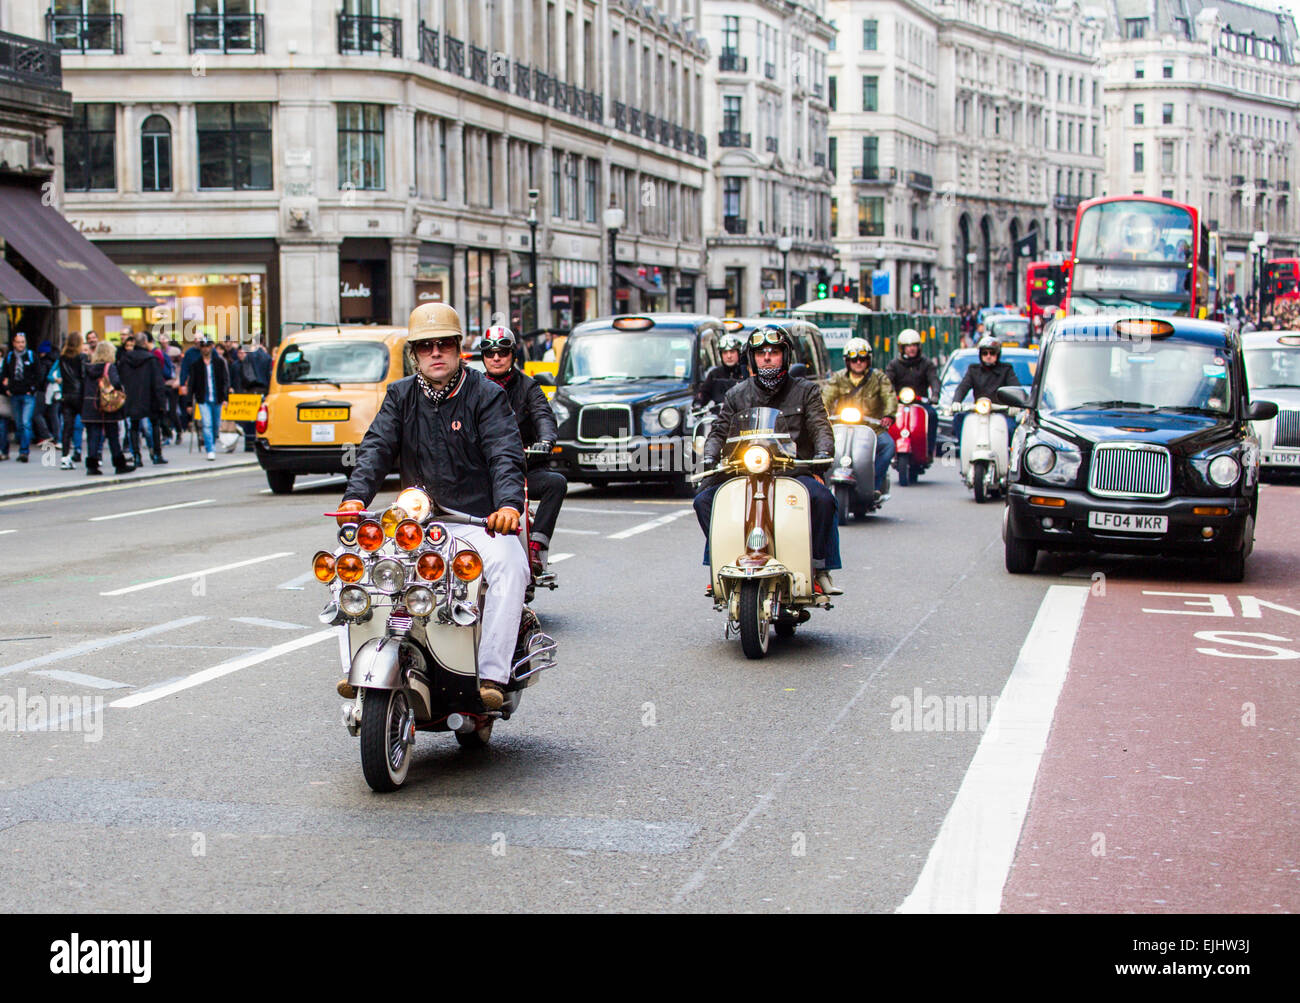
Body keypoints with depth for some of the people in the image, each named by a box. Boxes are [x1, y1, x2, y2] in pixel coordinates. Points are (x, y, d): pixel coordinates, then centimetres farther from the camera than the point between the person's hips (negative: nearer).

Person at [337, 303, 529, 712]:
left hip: (481, 521, -4)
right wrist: (356, 496, -19)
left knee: (510, 566, -33)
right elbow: (376, 448, 1)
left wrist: (508, 504, -32)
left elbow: (506, 455, -12)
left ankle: (491, 676, -34)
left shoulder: (486, 394, 0)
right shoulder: (400, 395, 12)